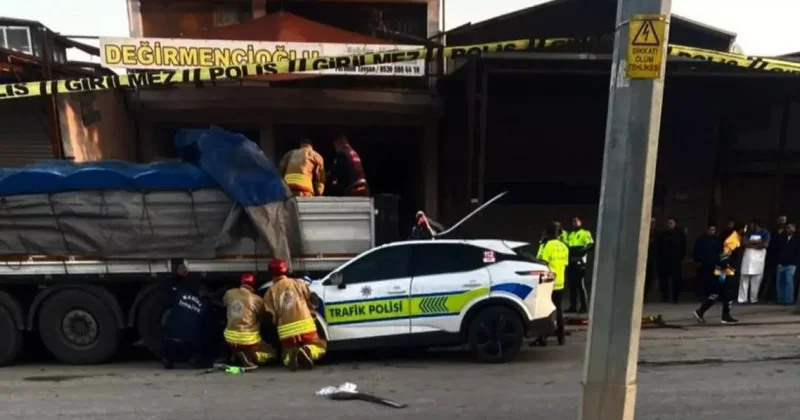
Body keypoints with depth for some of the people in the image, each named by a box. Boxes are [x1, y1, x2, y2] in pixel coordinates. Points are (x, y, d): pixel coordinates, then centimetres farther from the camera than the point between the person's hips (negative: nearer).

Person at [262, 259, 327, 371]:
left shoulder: (270, 292, 5)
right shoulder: (298, 283, 5)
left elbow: (270, 317, 2)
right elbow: (313, 301, 7)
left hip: (286, 332, 1)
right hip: (305, 327, -1)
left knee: (287, 353, 25)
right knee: (320, 346, 20)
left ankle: (291, 355, -14)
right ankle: (308, 351, -16)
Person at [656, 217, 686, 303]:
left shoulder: (680, 234, 6)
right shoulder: (662, 234, 13)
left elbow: (683, 247, 3)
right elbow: (659, 247, 13)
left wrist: (681, 257, -6)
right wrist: (659, 257, 3)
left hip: (676, 260, -2)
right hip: (664, 260, 2)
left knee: (676, 279, -3)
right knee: (663, 279, 1)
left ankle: (676, 297, 4)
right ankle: (665, 296, 10)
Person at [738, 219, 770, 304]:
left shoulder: (765, 233, 3)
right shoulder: (749, 233, 13)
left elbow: (765, 244, -11)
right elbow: (743, 243, 0)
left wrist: (751, 245, -4)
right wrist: (756, 242, -8)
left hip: (759, 259, -2)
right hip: (748, 258, 2)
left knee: (756, 280, 0)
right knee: (744, 279, -2)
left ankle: (753, 298, 8)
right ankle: (742, 299, -1)